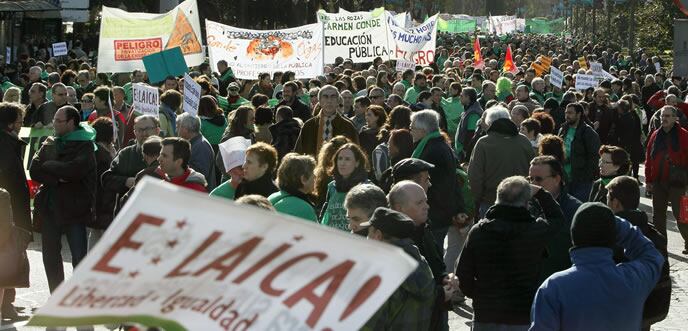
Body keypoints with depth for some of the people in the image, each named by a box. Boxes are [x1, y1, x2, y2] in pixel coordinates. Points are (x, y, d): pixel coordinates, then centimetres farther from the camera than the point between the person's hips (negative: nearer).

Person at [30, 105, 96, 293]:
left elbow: (74, 170, -22)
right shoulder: (51, 144, 12)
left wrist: (48, 165, -7)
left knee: (79, 258, -4)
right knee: (50, 256, 12)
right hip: (50, 208, 6)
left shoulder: (85, 146, -6)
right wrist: (57, 178, -15)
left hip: (74, 208, -6)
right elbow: (34, 170, 2)